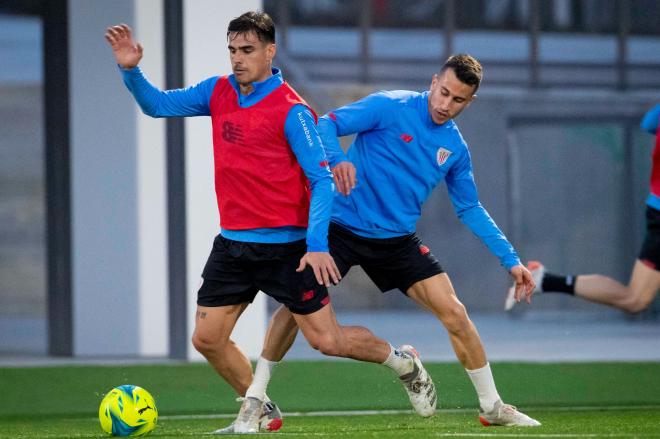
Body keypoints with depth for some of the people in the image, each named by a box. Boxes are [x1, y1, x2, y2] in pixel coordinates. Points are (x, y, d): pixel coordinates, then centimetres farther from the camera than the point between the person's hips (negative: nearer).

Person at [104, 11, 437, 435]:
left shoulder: (291, 110, -14)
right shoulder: (218, 93, 5)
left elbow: (321, 179, -15)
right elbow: (158, 105, 8)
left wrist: (317, 244, -24)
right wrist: (131, 70, -12)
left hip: (285, 247, -6)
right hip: (233, 243, 6)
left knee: (327, 340, -4)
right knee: (207, 338, 1)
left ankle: (404, 363, 22)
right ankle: (257, 410, 22)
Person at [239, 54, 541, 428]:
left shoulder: (456, 149, 5)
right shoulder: (391, 107, -10)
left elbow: (471, 210, 15)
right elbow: (326, 125, -15)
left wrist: (511, 260, 11)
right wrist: (337, 159, -37)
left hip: (398, 240, 4)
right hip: (342, 226, -4)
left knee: (455, 313, -4)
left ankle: (492, 406, 11)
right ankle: (256, 395, 2)